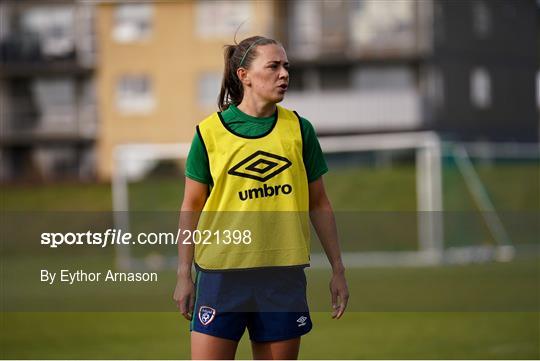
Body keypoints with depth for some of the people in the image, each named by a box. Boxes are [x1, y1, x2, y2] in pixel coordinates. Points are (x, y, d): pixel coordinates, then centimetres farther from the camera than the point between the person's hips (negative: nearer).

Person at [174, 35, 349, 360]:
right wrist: (184, 274, 3)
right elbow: (191, 207, 5)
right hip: (222, 272, -2)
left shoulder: (299, 129, 6)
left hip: (284, 275, 2)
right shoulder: (210, 132, 0)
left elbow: (319, 204, 12)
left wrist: (338, 269, 10)